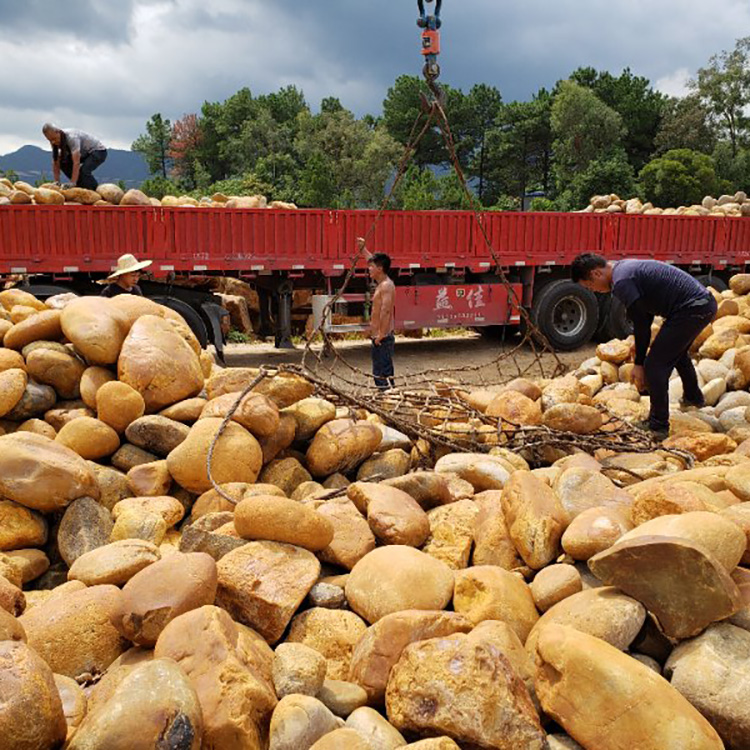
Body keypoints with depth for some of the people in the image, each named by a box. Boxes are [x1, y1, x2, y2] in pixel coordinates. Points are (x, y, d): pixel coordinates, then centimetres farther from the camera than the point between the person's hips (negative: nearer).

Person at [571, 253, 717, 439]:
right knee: (677, 352, 33)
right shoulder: (627, 268, 15)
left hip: (691, 310, -10)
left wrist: (639, 363, -4)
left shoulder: (621, 282, -16)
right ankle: (693, 397, 56)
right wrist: (640, 358, 21)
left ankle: (658, 426, 0)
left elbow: (641, 324, -14)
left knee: (655, 365, -7)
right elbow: (645, 317, 20)